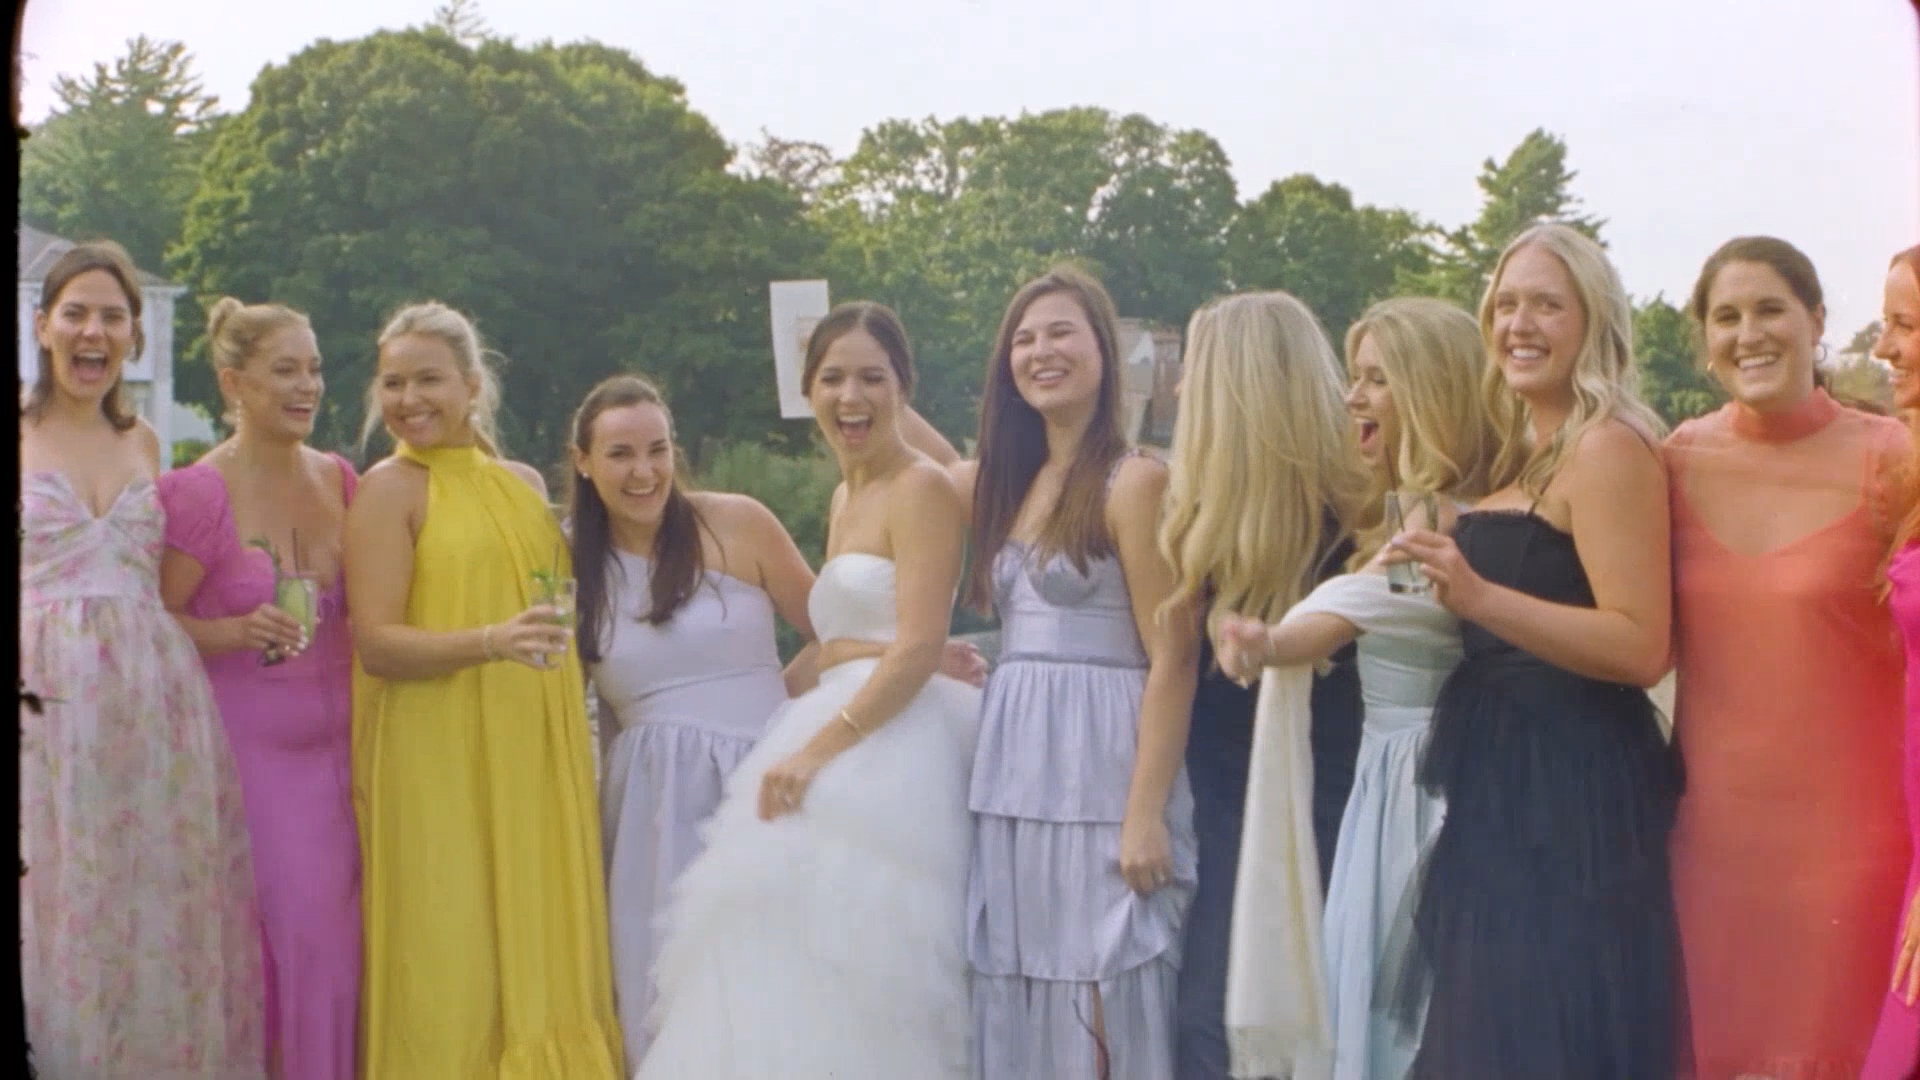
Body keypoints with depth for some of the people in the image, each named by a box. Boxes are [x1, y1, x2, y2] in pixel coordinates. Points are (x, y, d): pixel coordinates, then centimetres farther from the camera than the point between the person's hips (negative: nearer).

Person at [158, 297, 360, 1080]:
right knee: (289, 925, -5)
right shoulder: (198, 493, -9)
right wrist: (238, 631, -23)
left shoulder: (338, 480, 7)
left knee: (331, 928, 4)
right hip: (245, 745, -5)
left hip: (330, 743, 5)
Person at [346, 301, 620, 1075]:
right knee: (450, 963, -3)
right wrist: (492, 643, -25)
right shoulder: (389, 489, -3)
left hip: (534, 760, 5)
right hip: (437, 763, -5)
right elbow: (375, 644, -13)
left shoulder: (524, 483, 13)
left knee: (544, 945, 7)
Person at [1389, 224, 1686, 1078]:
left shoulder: (1608, 447, -13)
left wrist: (1480, 596, -28)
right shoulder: (1523, 456, 15)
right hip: (1506, 786, 9)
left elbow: (1642, 647, -21)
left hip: (1575, 792, -9)